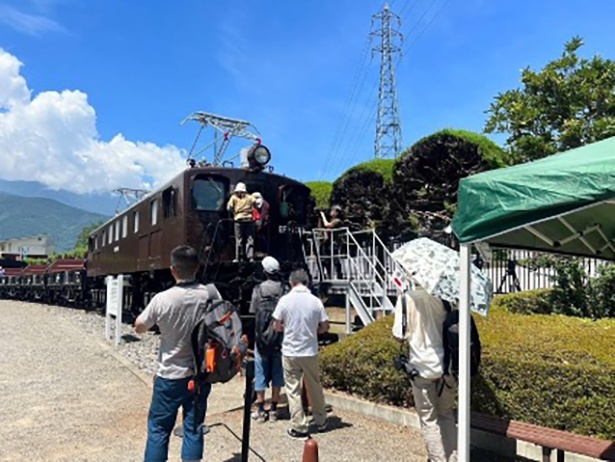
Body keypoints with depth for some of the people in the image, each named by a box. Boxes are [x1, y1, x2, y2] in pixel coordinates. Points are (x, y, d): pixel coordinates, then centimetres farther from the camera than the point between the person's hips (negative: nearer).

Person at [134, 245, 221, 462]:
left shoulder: (162, 299, -17)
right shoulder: (211, 294, -12)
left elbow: (139, 328, 0)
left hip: (170, 375, -2)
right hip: (200, 374, 2)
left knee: (158, 427, 14)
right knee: (194, 428, 13)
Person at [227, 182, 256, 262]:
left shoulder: (234, 197, 7)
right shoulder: (249, 197, 10)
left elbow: (229, 207, -1)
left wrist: (234, 212, 15)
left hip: (238, 220, 0)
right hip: (249, 219, 1)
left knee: (239, 240, 5)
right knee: (250, 239, 3)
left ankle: (239, 258, 4)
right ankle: (250, 257, -4)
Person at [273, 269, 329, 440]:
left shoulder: (285, 300, -9)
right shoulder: (315, 301, -6)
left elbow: (277, 326, -3)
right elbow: (325, 327, 0)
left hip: (290, 352, -2)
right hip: (310, 352, 2)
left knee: (293, 390, 8)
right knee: (315, 387, 18)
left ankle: (300, 428, 11)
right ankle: (321, 422, 31)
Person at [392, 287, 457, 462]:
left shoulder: (407, 298, -12)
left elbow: (400, 335, -11)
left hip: (422, 367, -3)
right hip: (446, 364, 4)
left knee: (429, 419, 11)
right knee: (447, 414, 21)